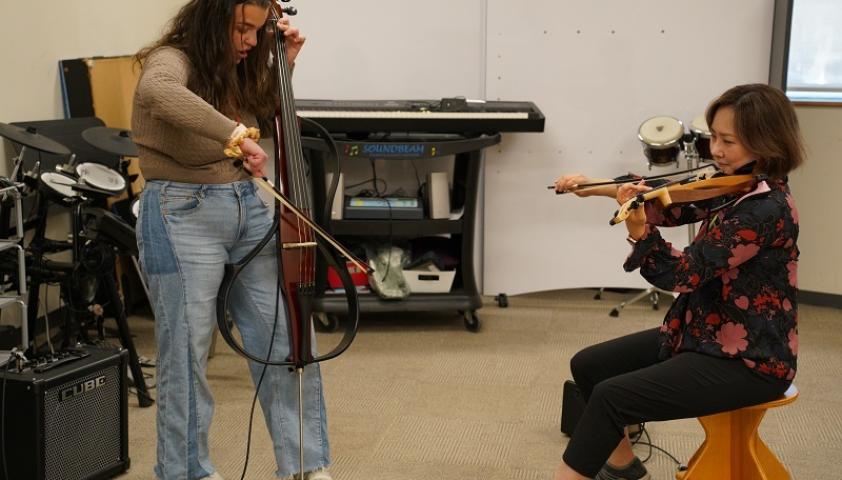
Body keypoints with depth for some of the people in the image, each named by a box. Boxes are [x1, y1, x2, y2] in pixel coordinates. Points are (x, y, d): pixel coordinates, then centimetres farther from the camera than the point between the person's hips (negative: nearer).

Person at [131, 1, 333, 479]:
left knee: (288, 342, 6)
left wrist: (283, 62, 12)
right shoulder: (172, 60, -13)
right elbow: (156, 92, -39)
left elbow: (269, 116, 27)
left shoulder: (238, 70, 10)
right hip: (185, 216, -7)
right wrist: (235, 134, -41)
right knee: (187, 353, 1)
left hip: (248, 208, 7)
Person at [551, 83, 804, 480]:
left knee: (610, 396, -20)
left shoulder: (766, 209, -24)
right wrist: (596, 188, -5)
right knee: (588, 365, 10)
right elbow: (667, 205, 6)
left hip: (748, 361, -9)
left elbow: (683, 275, -27)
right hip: (706, 334, 9)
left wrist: (638, 230, -41)